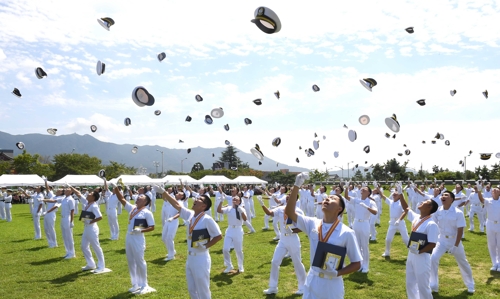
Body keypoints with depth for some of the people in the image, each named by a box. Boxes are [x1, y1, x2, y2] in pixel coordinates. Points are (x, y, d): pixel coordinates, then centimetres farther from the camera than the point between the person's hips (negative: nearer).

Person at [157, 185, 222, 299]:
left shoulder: (207, 219, -17)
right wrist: (163, 192, 1)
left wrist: (205, 246, -15)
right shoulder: (190, 215, 3)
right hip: (190, 258, 8)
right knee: (191, 289, 18)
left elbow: (218, 236, -12)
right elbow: (177, 205, 5)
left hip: (201, 259, -8)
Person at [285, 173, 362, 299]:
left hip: (332, 284, -3)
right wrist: (296, 185, -20)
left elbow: (357, 263, -6)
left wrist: (337, 273, -21)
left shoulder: (346, 233, -12)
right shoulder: (312, 224, -3)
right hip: (312, 281, 3)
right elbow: (289, 212, -12)